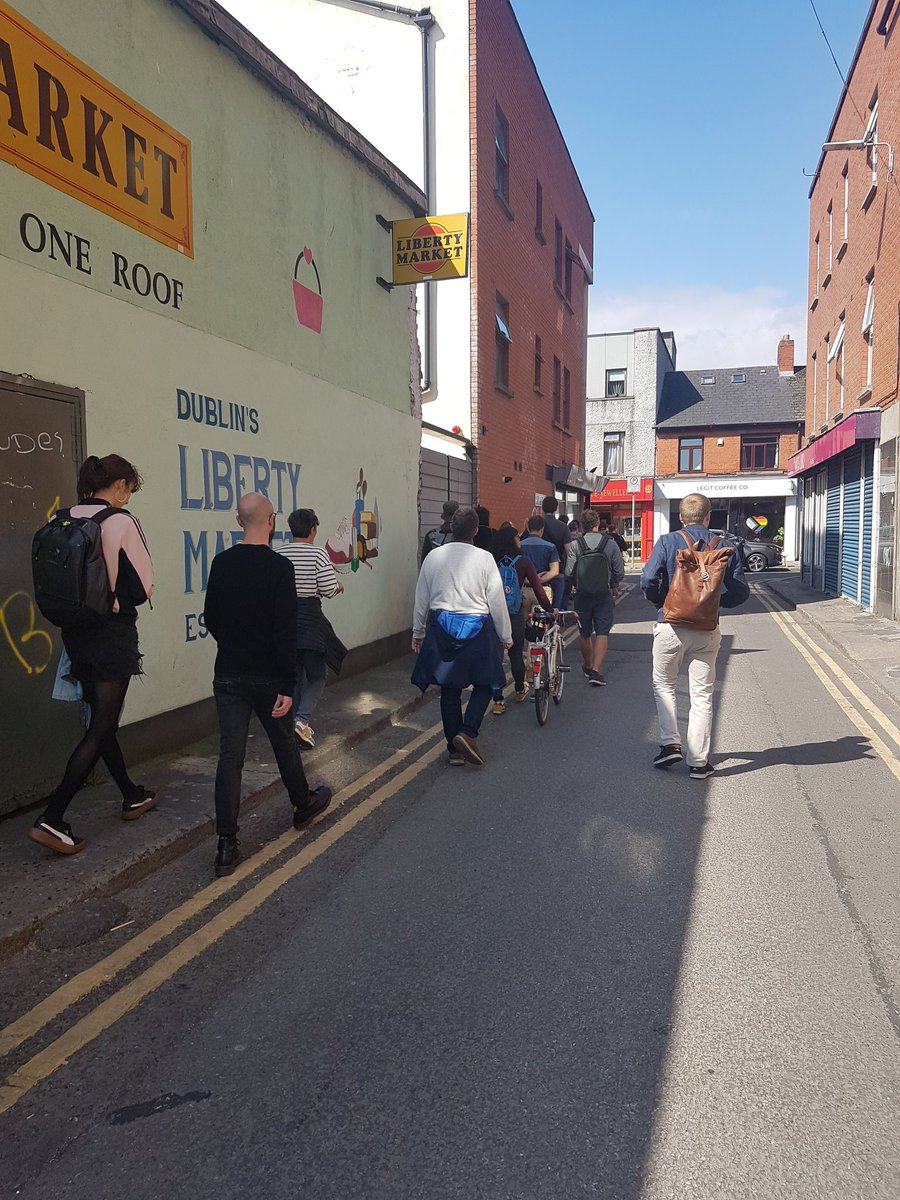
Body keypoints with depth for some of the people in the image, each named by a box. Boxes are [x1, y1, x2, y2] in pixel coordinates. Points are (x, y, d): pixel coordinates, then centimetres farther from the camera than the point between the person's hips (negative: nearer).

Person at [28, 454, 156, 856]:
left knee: (102, 720, 16)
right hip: (113, 633, -7)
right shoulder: (121, 521, -13)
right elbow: (144, 584, -9)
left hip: (75, 632, 7)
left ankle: (133, 797, 32)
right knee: (100, 729, -1)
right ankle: (52, 819, -4)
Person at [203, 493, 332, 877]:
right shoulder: (279, 567, -14)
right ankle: (304, 805, 40)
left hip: (228, 676, 4)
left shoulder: (222, 563, 2)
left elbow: (211, 618, 11)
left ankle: (227, 846, 2)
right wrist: (287, 686, -16)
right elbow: (286, 632, -18)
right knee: (284, 744, 17)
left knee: (230, 756, 3)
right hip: (267, 677, -3)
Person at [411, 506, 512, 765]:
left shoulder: (434, 556, 1)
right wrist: (506, 636, 7)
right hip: (477, 628, -3)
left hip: (441, 626, 4)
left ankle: (455, 749, 17)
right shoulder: (484, 558, -9)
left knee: (449, 688, 11)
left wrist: (418, 633, 20)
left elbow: (422, 599, 7)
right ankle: (467, 733, -7)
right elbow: (497, 601, -5)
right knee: (484, 684, 12)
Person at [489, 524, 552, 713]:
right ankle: (520, 691, 36)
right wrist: (549, 609, 3)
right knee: (516, 655, 15)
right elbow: (538, 588, -8)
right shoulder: (523, 562, -8)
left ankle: (498, 700, 5)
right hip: (515, 615, -1)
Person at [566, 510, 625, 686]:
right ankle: (595, 670, -10)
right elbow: (619, 573, -5)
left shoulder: (575, 545, -9)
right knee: (602, 633, 2)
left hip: (582, 595, 1)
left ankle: (588, 667, 34)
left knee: (585, 634, 16)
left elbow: (568, 573, -10)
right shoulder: (610, 543, -8)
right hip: (605, 595, -1)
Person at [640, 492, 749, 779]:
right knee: (702, 694, 8)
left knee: (663, 684, 17)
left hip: (670, 626, -2)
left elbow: (648, 580, -15)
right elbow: (740, 591, 1)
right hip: (707, 630, 2)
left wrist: (662, 602, 4)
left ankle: (670, 743, 8)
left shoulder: (667, 542, -6)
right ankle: (699, 761, 10)